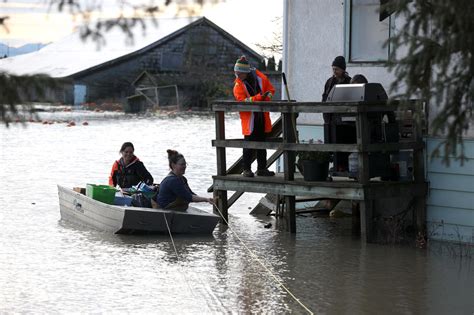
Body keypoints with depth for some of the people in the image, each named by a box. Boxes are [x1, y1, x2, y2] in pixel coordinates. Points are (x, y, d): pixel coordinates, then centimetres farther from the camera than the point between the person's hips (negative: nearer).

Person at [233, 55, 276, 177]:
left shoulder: (260, 77, -2)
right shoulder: (238, 85, -11)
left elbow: (271, 89, 8)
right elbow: (242, 101, -21)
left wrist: (267, 96, -13)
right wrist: (259, 97, -28)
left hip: (262, 116, 4)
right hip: (249, 118, -4)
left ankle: (262, 168, 20)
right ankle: (246, 169, 3)